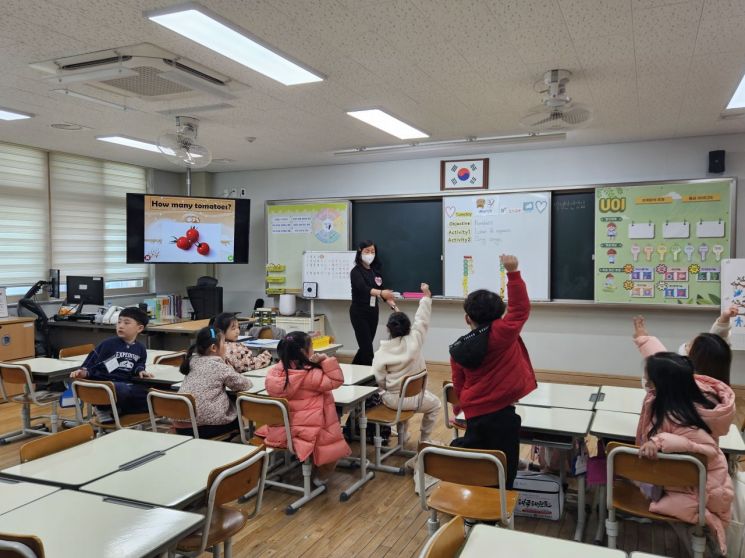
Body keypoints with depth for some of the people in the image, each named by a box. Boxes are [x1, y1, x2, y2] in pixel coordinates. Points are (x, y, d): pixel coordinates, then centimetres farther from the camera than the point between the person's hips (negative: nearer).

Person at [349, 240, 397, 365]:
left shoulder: (375, 271, 7)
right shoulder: (356, 271, -13)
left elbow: (382, 291, 11)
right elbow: (363, 288, -30)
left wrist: (394, 306, -3)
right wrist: (381, 293, -48)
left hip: (373, 312, 7)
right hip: (359, 312, -7)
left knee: (365, 346, 14)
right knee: (367, 347, -8)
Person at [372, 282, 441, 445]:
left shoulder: (382, 351, -12)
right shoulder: (414, 341, -15)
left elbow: (379, 380, -12)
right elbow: (422, 319, -3)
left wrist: (389, 388, 9)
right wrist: (426, 295, 7)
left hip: (391, 399, 2)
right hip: (413, 398, -2)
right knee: (435, 404, 27)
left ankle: (402, 434, 43)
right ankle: (424, 439, 30)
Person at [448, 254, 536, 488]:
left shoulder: (458, 348, 2)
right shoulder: (501, 333, -14)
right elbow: (521, 308, -10)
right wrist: (513, 272, -11)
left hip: (474, 413, 5)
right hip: (501, 413, -4)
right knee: (503, 471, 6)